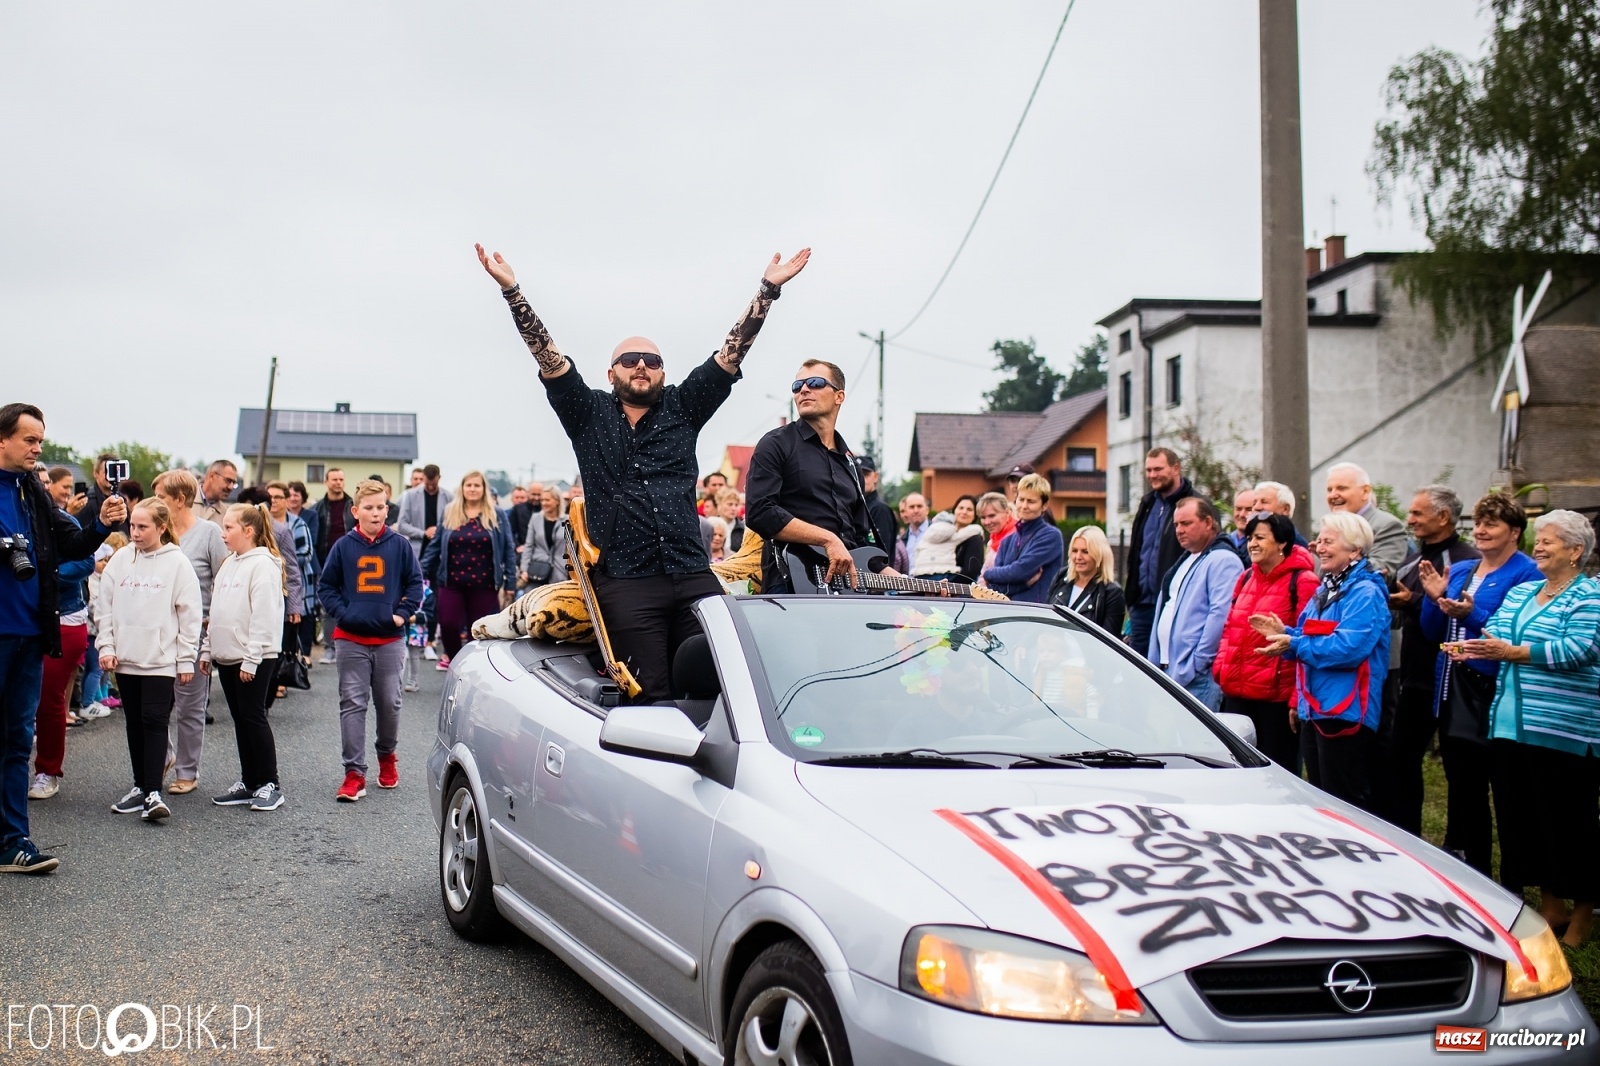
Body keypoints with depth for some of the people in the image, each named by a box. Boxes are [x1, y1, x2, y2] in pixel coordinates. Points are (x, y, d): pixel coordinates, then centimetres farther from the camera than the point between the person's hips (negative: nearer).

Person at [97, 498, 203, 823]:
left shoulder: (177, 562, -6)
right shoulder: (120, 560, 6)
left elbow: (190, 614, -5)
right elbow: (104, 606, 11)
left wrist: (186, 660, -6)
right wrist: (106, 646, 2)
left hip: (161, 659, -5)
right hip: (125, 658, 5)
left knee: (154, 721, -8)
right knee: (135, 723, 11)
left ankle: (153, 793, -10)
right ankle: (140, 786, 19)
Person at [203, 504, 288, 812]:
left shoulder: (263, 565, -13)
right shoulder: (229, 564, 15)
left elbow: (263, 616, -18)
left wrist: (251, 659, -20)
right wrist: (207, 649, 16)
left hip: (253, 658, -9)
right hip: (227, 656, 9)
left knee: (253, 717, -5)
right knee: (240, 720, 12)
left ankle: (270, 784, 2)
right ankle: (248, 783, 18)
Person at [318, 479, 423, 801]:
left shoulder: (400, 545, 0)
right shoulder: (343, 546, 0)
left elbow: (415, 582, 6)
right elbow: (326, 586, 6)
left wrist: (403, 613, -4)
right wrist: (340, 613, -7)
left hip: (390, 639, 0)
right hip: (351, 639, 0)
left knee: (389, 703, 10)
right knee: (352, 704, -2)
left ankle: (387, 756, 33)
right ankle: (354, 773, 0)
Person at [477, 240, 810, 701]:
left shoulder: (683, 408, 15)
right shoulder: (589, 413, 12)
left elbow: (732, 352, 10)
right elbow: (546, 353, 4)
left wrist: (769, 287, 4)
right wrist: (510, 289, -5)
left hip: (694, 577, 2)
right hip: (626, 584, -2)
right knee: (651, 698, -5)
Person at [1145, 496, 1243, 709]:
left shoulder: (1223, 560, -8)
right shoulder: (1184, 562, 23)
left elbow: (1220, 616, -19)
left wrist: (1195, 665, -20)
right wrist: (1153, 663, 17)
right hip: (1168, 672, 9)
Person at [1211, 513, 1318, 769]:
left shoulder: (1302, 582, -8)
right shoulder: (1245, 579, 14)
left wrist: (1298, 699, -14)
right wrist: (1221, 667, 6)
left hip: (1276, 697, -7)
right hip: (1237, 693, 7)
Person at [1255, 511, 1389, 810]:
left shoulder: (1365, 594, -12)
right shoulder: (1326, 590, 17)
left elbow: (1349, 647, -25)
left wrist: (1294, 644, -21)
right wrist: (1283, 632, 5)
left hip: (1344, 711, -10)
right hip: (1314, 708, 10)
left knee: (1344, 804, -4)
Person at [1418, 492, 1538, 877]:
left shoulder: (1526, 574, -7)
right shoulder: (1459, 570, 15)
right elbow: (1433, 636, 14)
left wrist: (1471, 615, -24)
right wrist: (1433, 599, -2)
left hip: (1488, 691, -7)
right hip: (1451, 689, 7)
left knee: (1472, 783, -3)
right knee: (1458, 780, 14)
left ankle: (1475, 873, 8)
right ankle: (1453, 862, 24)